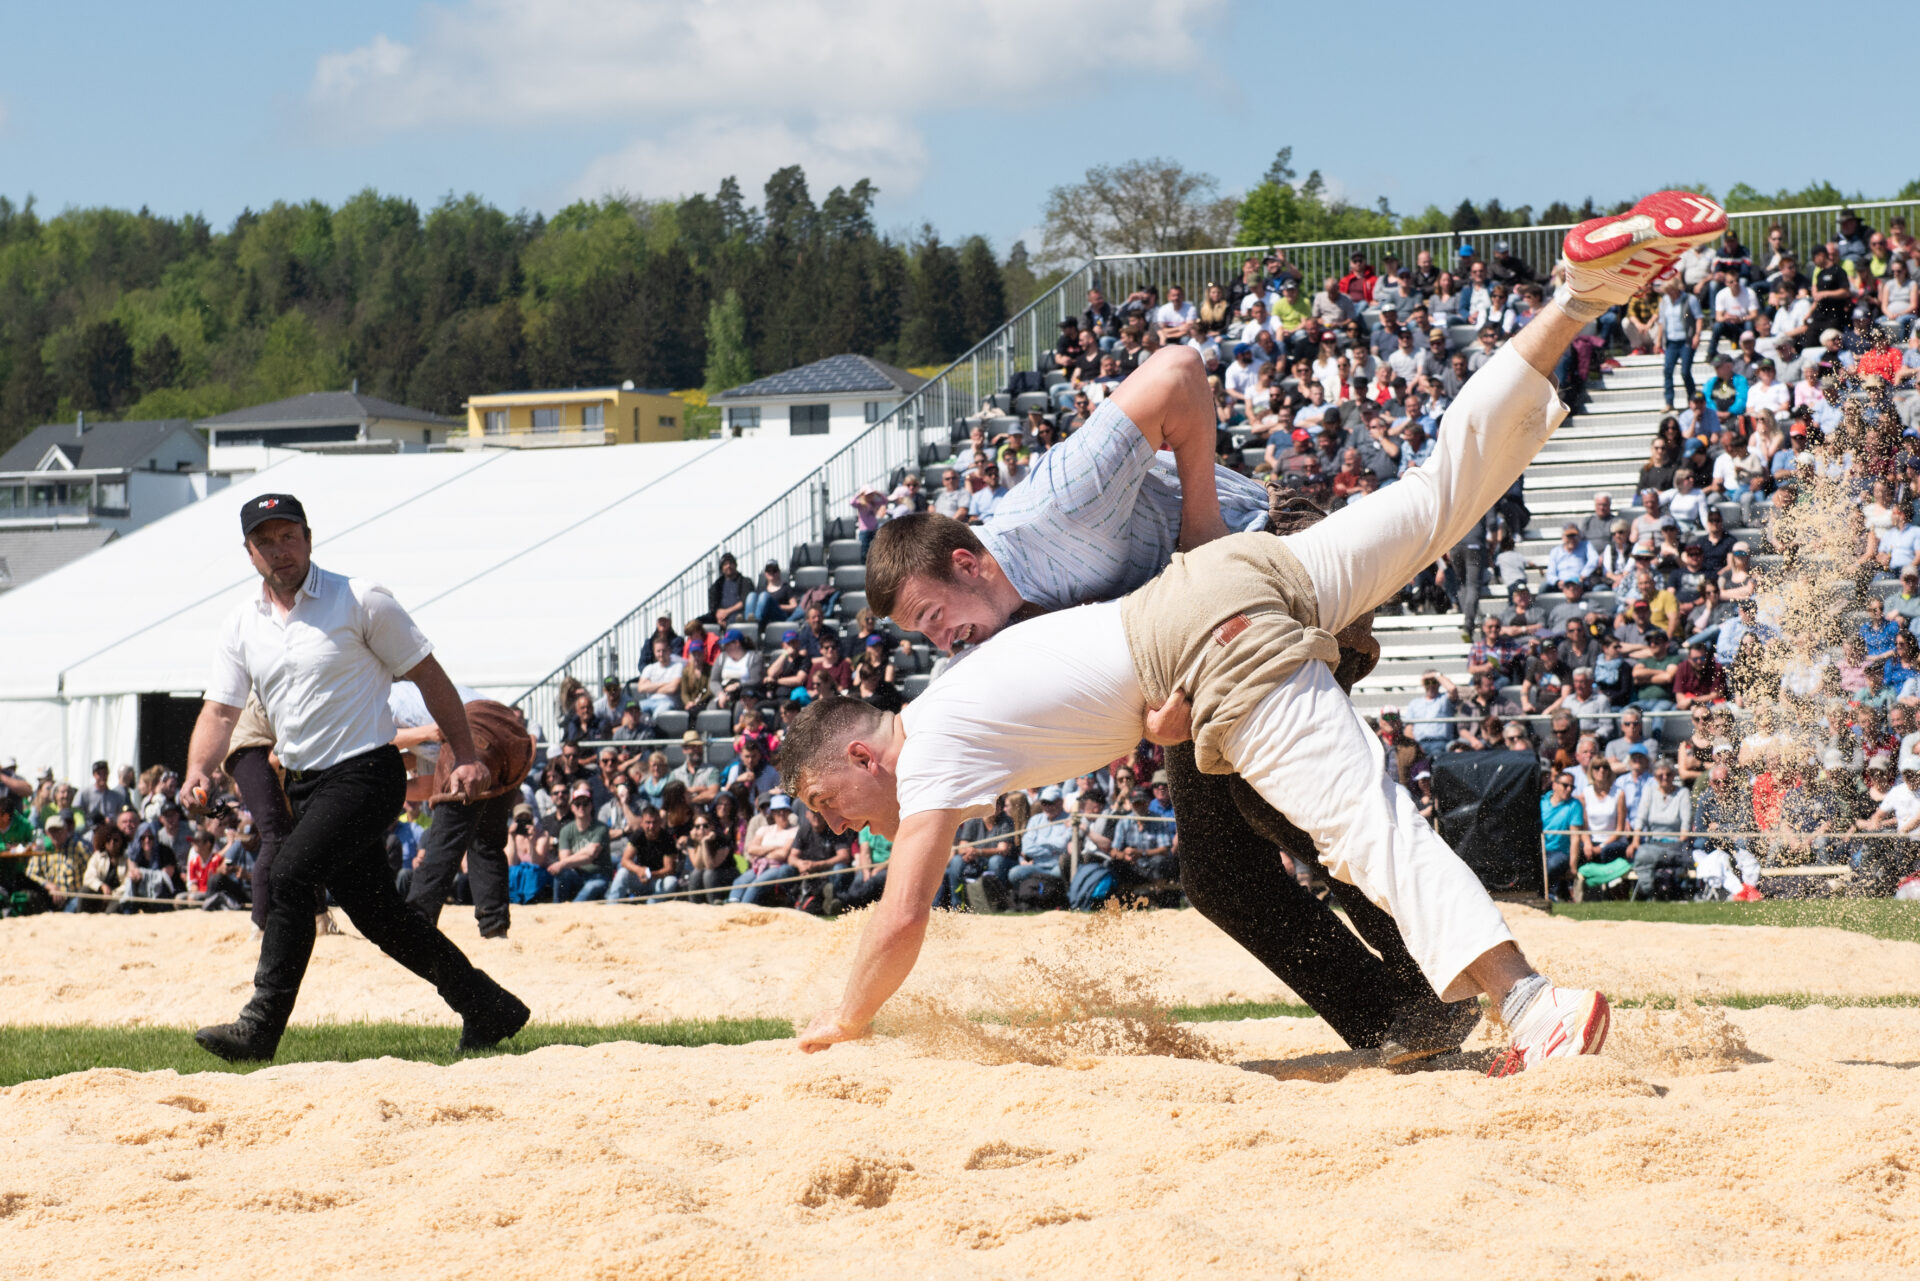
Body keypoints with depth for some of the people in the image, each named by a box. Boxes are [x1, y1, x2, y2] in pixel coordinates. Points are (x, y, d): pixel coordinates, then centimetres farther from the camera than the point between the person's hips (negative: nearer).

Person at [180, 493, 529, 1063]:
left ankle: (261, 1026, -20)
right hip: (305, 784, 7)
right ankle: (490, 1010, 19)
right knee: (375, 914, 9)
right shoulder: (241, 626, 10)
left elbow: (427, 674, -2)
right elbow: (220, 710, 5)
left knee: (290, 876, -22)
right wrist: (198, 773, -15)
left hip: (366, 773, -7)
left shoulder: (360, 601, -6)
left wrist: (465, 757, -6)